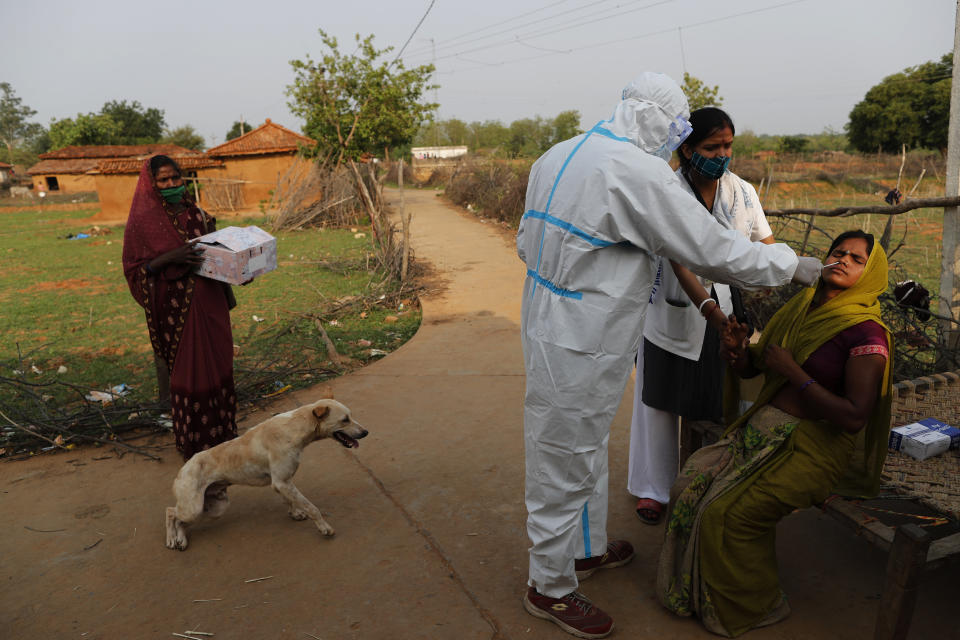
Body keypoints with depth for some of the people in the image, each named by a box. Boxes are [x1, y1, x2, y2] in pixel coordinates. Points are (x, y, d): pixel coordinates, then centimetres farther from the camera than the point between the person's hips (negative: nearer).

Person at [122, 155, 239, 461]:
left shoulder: (196, 214, 8)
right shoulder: (143, 221, -6)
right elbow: (134, 271, -8)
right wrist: (169, 258, -23)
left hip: (210, 302, 5)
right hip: (177, 308, -5)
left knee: (217, 365, 12)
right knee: (187, 372, 2)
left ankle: (220, 433, 29)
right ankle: (192, 444, 18)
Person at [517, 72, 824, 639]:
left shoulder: (557, 156, 8)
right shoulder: (637, 173, -20)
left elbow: (528, 243, 15)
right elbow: (713, 250, -15)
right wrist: (791, 264, 0)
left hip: (549, 321, 10)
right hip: (580, 347, -10)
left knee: (587, 449, 25)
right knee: (566, 464, 6)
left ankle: (588, 548, 45)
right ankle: (550, 588, 26)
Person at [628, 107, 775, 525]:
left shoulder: (743, 192, 0)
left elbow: (766, 247, -2)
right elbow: (678, 262, -25)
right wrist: (710, 309, -38)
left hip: (724, 314, 4)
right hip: (674, 314, -4)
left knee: (717, 402, 11)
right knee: (661, 402, 9)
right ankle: (653, 487, 27)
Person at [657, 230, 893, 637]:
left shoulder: (866, 333, -11)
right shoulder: (802, 306, 10)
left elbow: (854, 417, -20)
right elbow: (751, 369, 17)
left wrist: (793, 373, -17)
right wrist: (737, 352, -6)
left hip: (812, 448, -7)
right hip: (762, 429, 7)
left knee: (727, 512, -20)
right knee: (690, 487, -9)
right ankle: (692, 590, 11)